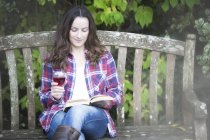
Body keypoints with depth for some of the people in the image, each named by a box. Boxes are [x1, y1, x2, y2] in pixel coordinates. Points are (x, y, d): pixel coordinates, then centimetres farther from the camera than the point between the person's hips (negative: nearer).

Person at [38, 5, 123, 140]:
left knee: (79, 110, -42)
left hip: (94, 117, 0)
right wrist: (53, 95, -6)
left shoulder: (104, 56, 14)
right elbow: (44, 98, 19)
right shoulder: (53, 59, 15)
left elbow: (117, 93, 14)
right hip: (60, 114, 1)